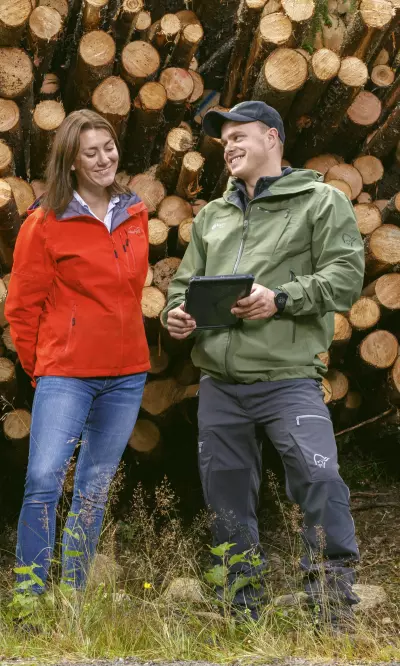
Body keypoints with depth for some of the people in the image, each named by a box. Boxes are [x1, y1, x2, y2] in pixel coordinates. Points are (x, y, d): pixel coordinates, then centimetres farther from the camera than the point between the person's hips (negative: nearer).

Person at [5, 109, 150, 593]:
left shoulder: (135, 215, 9)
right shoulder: (44, 223, -6)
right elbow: (21, 304, -1)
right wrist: (39, 366, 2)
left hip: (125, 374, 5)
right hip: (65, 373, -5)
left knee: (95, 489, 9)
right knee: (43, 480, -15)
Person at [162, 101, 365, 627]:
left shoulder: (320, 201, 3)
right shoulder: (211, 216, 20)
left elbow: (346, 276, -7)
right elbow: (186, 282, 22)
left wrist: (281, 299, -18)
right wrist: (177, 312, -1)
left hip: (288, 377, -6)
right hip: (219, 383, 6)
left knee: (319, 479, -18)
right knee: (227, 494, 10)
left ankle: (335, 604, -6)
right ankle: (246, 609, 23)